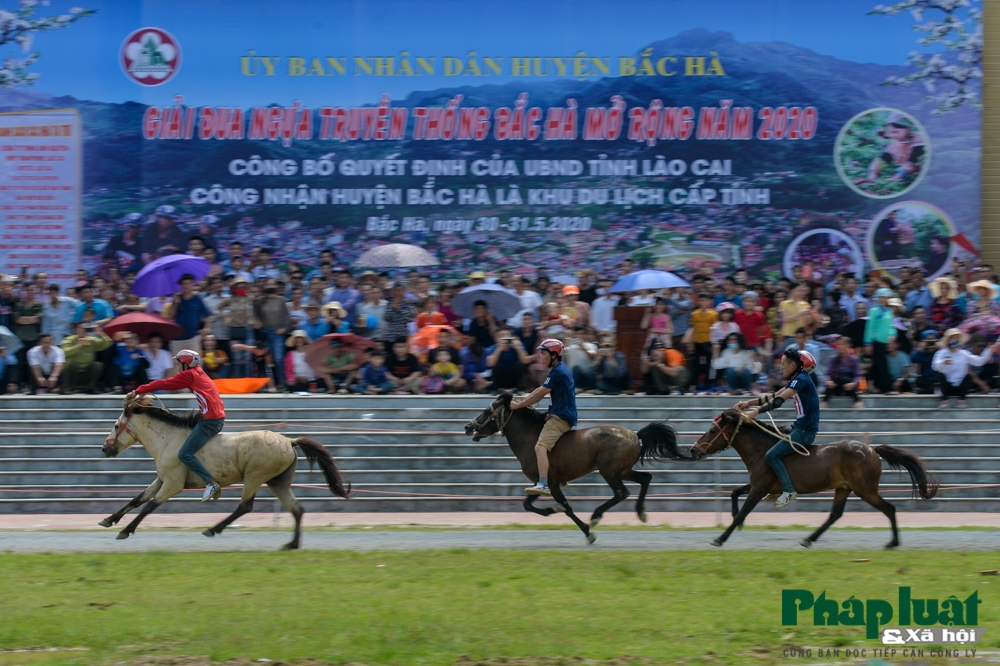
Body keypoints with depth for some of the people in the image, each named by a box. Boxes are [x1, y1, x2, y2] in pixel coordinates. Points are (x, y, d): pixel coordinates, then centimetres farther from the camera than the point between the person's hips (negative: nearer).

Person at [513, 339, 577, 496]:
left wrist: (518, 405, -8)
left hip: (561, 417, -11)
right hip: (558, 414, 11)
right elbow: (540, 390, 21)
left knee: (540, 447, -24)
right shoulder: (558, 370, 17)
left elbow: (539, 395, -15)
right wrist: (522, 400, 11)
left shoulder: (558, 372, -15)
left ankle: (543, 485, -35)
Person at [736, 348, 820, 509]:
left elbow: (779, 400, -25)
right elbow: (774, 396, 15)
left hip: (806, 431, -11)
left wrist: (756, 411, -28)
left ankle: (789, 490, -11)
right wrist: (749, 403, 8)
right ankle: (778, 488, 25)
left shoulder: (802, 380, -17)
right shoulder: (795, 380, 13)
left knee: (771, 455, -17)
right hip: (800, 427, 11)